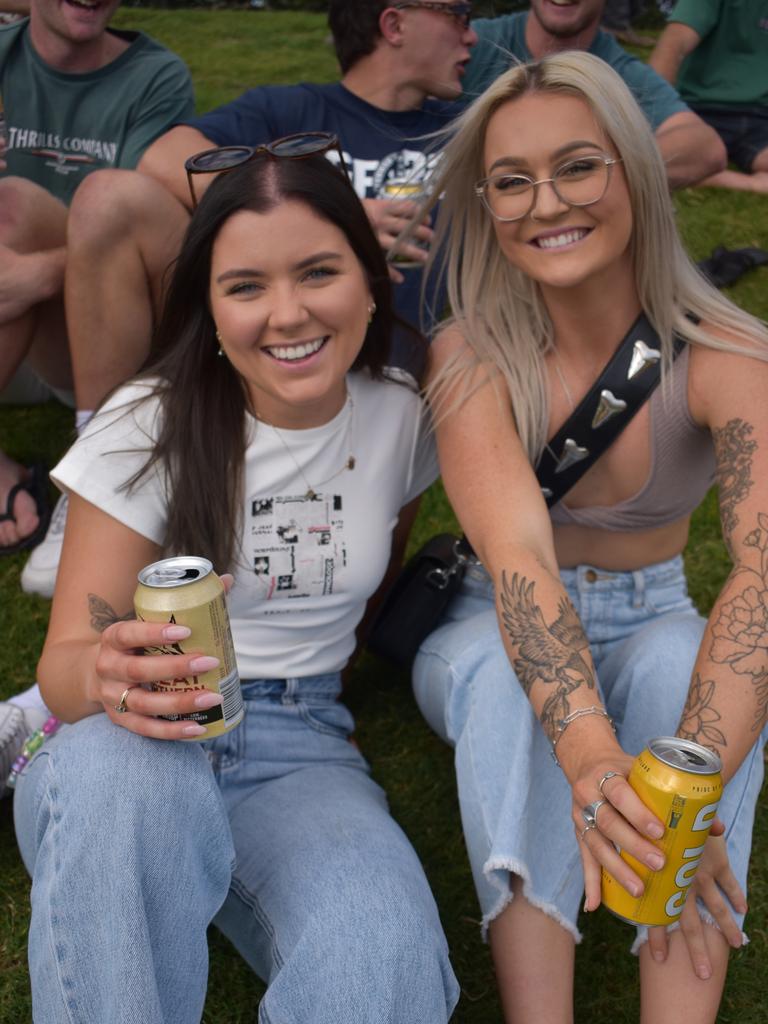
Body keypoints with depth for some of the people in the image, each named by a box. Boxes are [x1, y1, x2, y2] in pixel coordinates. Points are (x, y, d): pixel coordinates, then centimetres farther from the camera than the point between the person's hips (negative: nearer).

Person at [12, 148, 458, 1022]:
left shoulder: (400, 419, 2)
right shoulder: (149, 426, -8)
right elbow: (64, 662, -12)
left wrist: (315, 650, 4)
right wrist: (105, 677, -35)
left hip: (299, 750, 2)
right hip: (126, 750, -1)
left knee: (385, 954, -32)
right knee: (127, 770, -40)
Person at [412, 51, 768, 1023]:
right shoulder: (471, 356, -18)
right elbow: (518, 558, -33)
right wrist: (593, 760, -52)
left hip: (651, 629, 1)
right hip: (488, 633, 0)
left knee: (685, 662, -34)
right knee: (501, 666, -34)